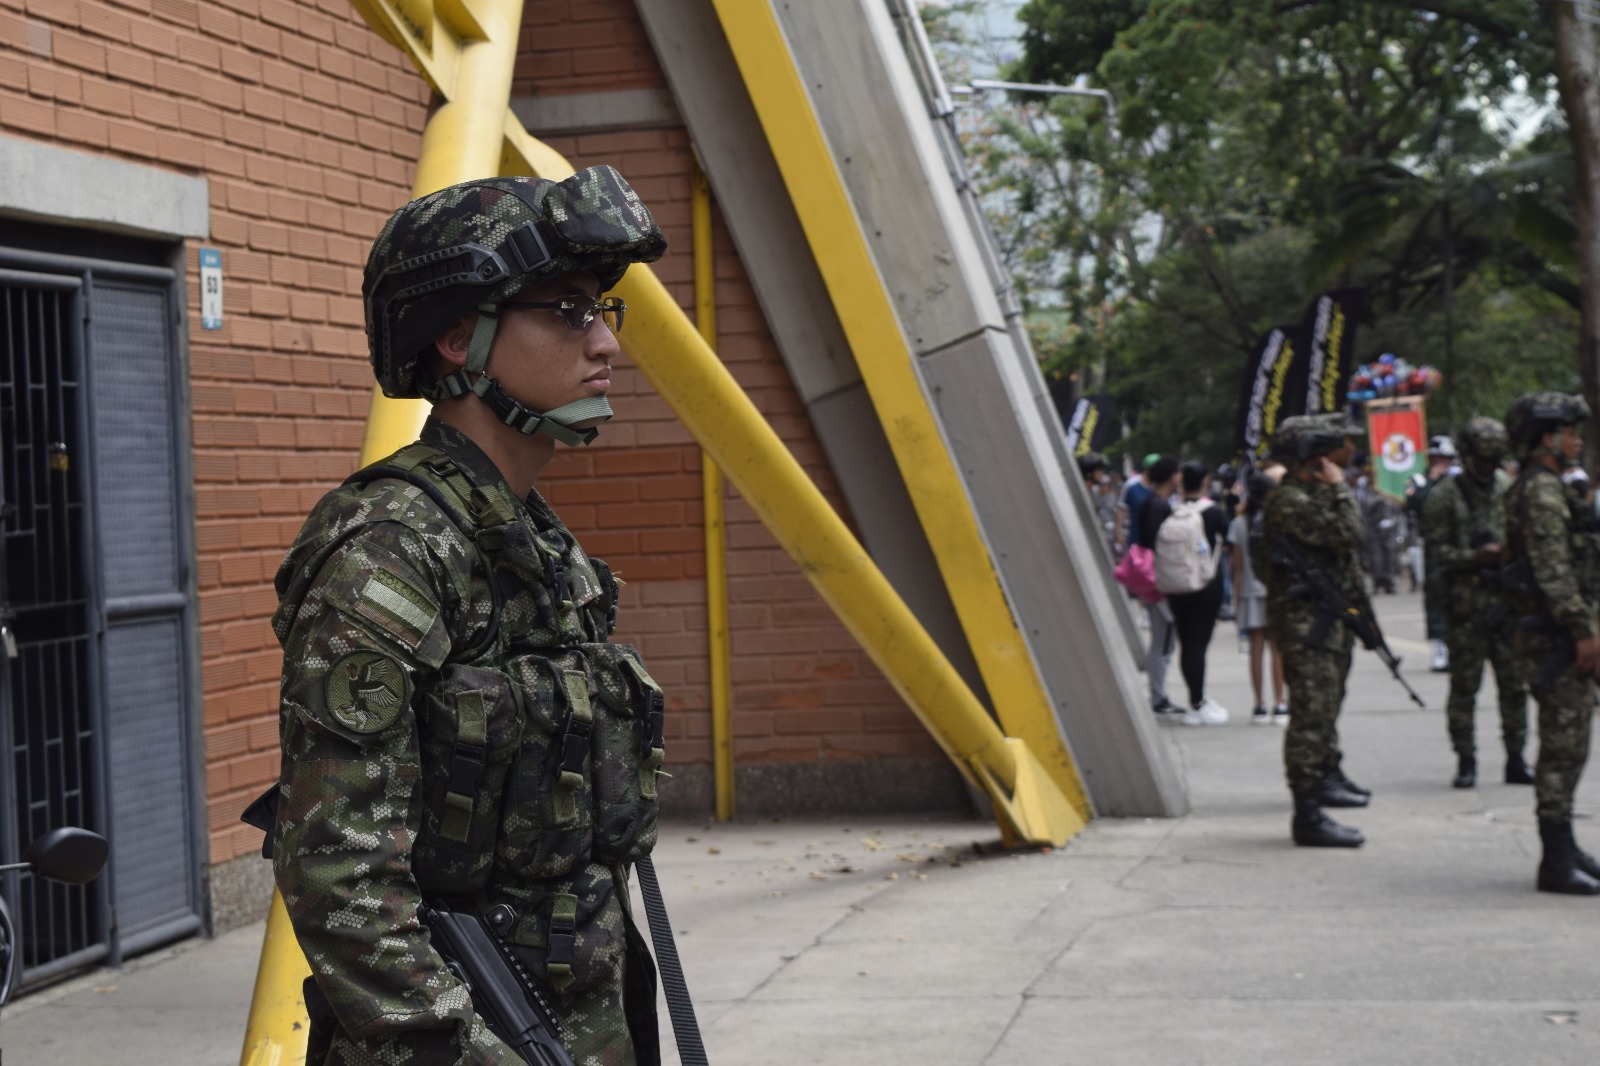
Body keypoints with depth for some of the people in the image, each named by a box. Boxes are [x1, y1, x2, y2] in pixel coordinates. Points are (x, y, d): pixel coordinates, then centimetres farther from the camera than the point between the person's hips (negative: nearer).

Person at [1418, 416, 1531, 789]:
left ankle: (1516, 760, 13)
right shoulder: (1445, 495, -3)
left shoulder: (1509, 489, 11)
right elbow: (1437, 550, -7)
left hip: (1508, 599, 4)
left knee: (1515, 684, 5)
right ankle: (1466, 762, 8)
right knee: (1464, 685, 0)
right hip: (1466, 603, -4)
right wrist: (1475, 556, -20)